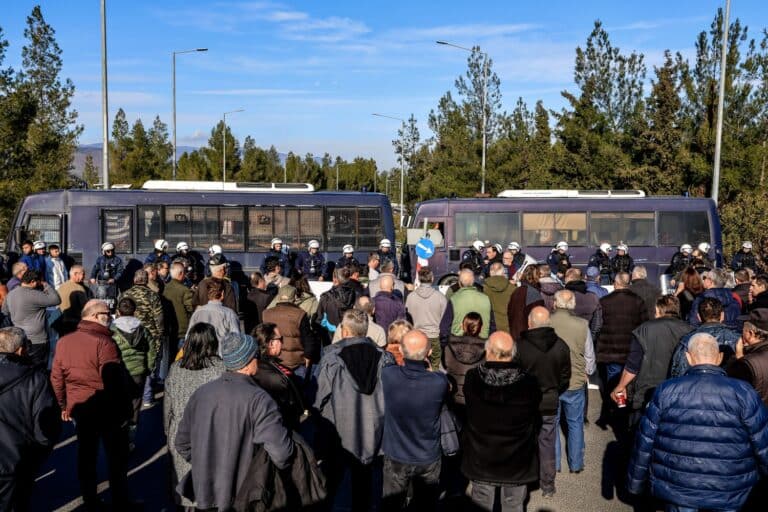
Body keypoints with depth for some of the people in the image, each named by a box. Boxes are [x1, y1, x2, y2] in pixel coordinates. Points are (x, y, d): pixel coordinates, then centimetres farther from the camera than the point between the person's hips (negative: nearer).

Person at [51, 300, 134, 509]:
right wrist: (123, 411, -14)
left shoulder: (63, 342, 0)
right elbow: (114, 382, -23)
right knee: (116, 457, 9)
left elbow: (56, 378, 8)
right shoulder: (103, 342, -21)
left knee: (85, 456, 17)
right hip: (107, 411, -6)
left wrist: (64, 406, 19)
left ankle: (90, 502, 28)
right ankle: (120, 502, 19)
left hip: (79, 409, 6)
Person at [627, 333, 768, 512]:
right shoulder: (743, 393, -11)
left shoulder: (666, 391, -7)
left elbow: (644, 442, -2)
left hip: (676, 487, 1)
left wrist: (635, 481, 9)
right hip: (727, 497, -1)